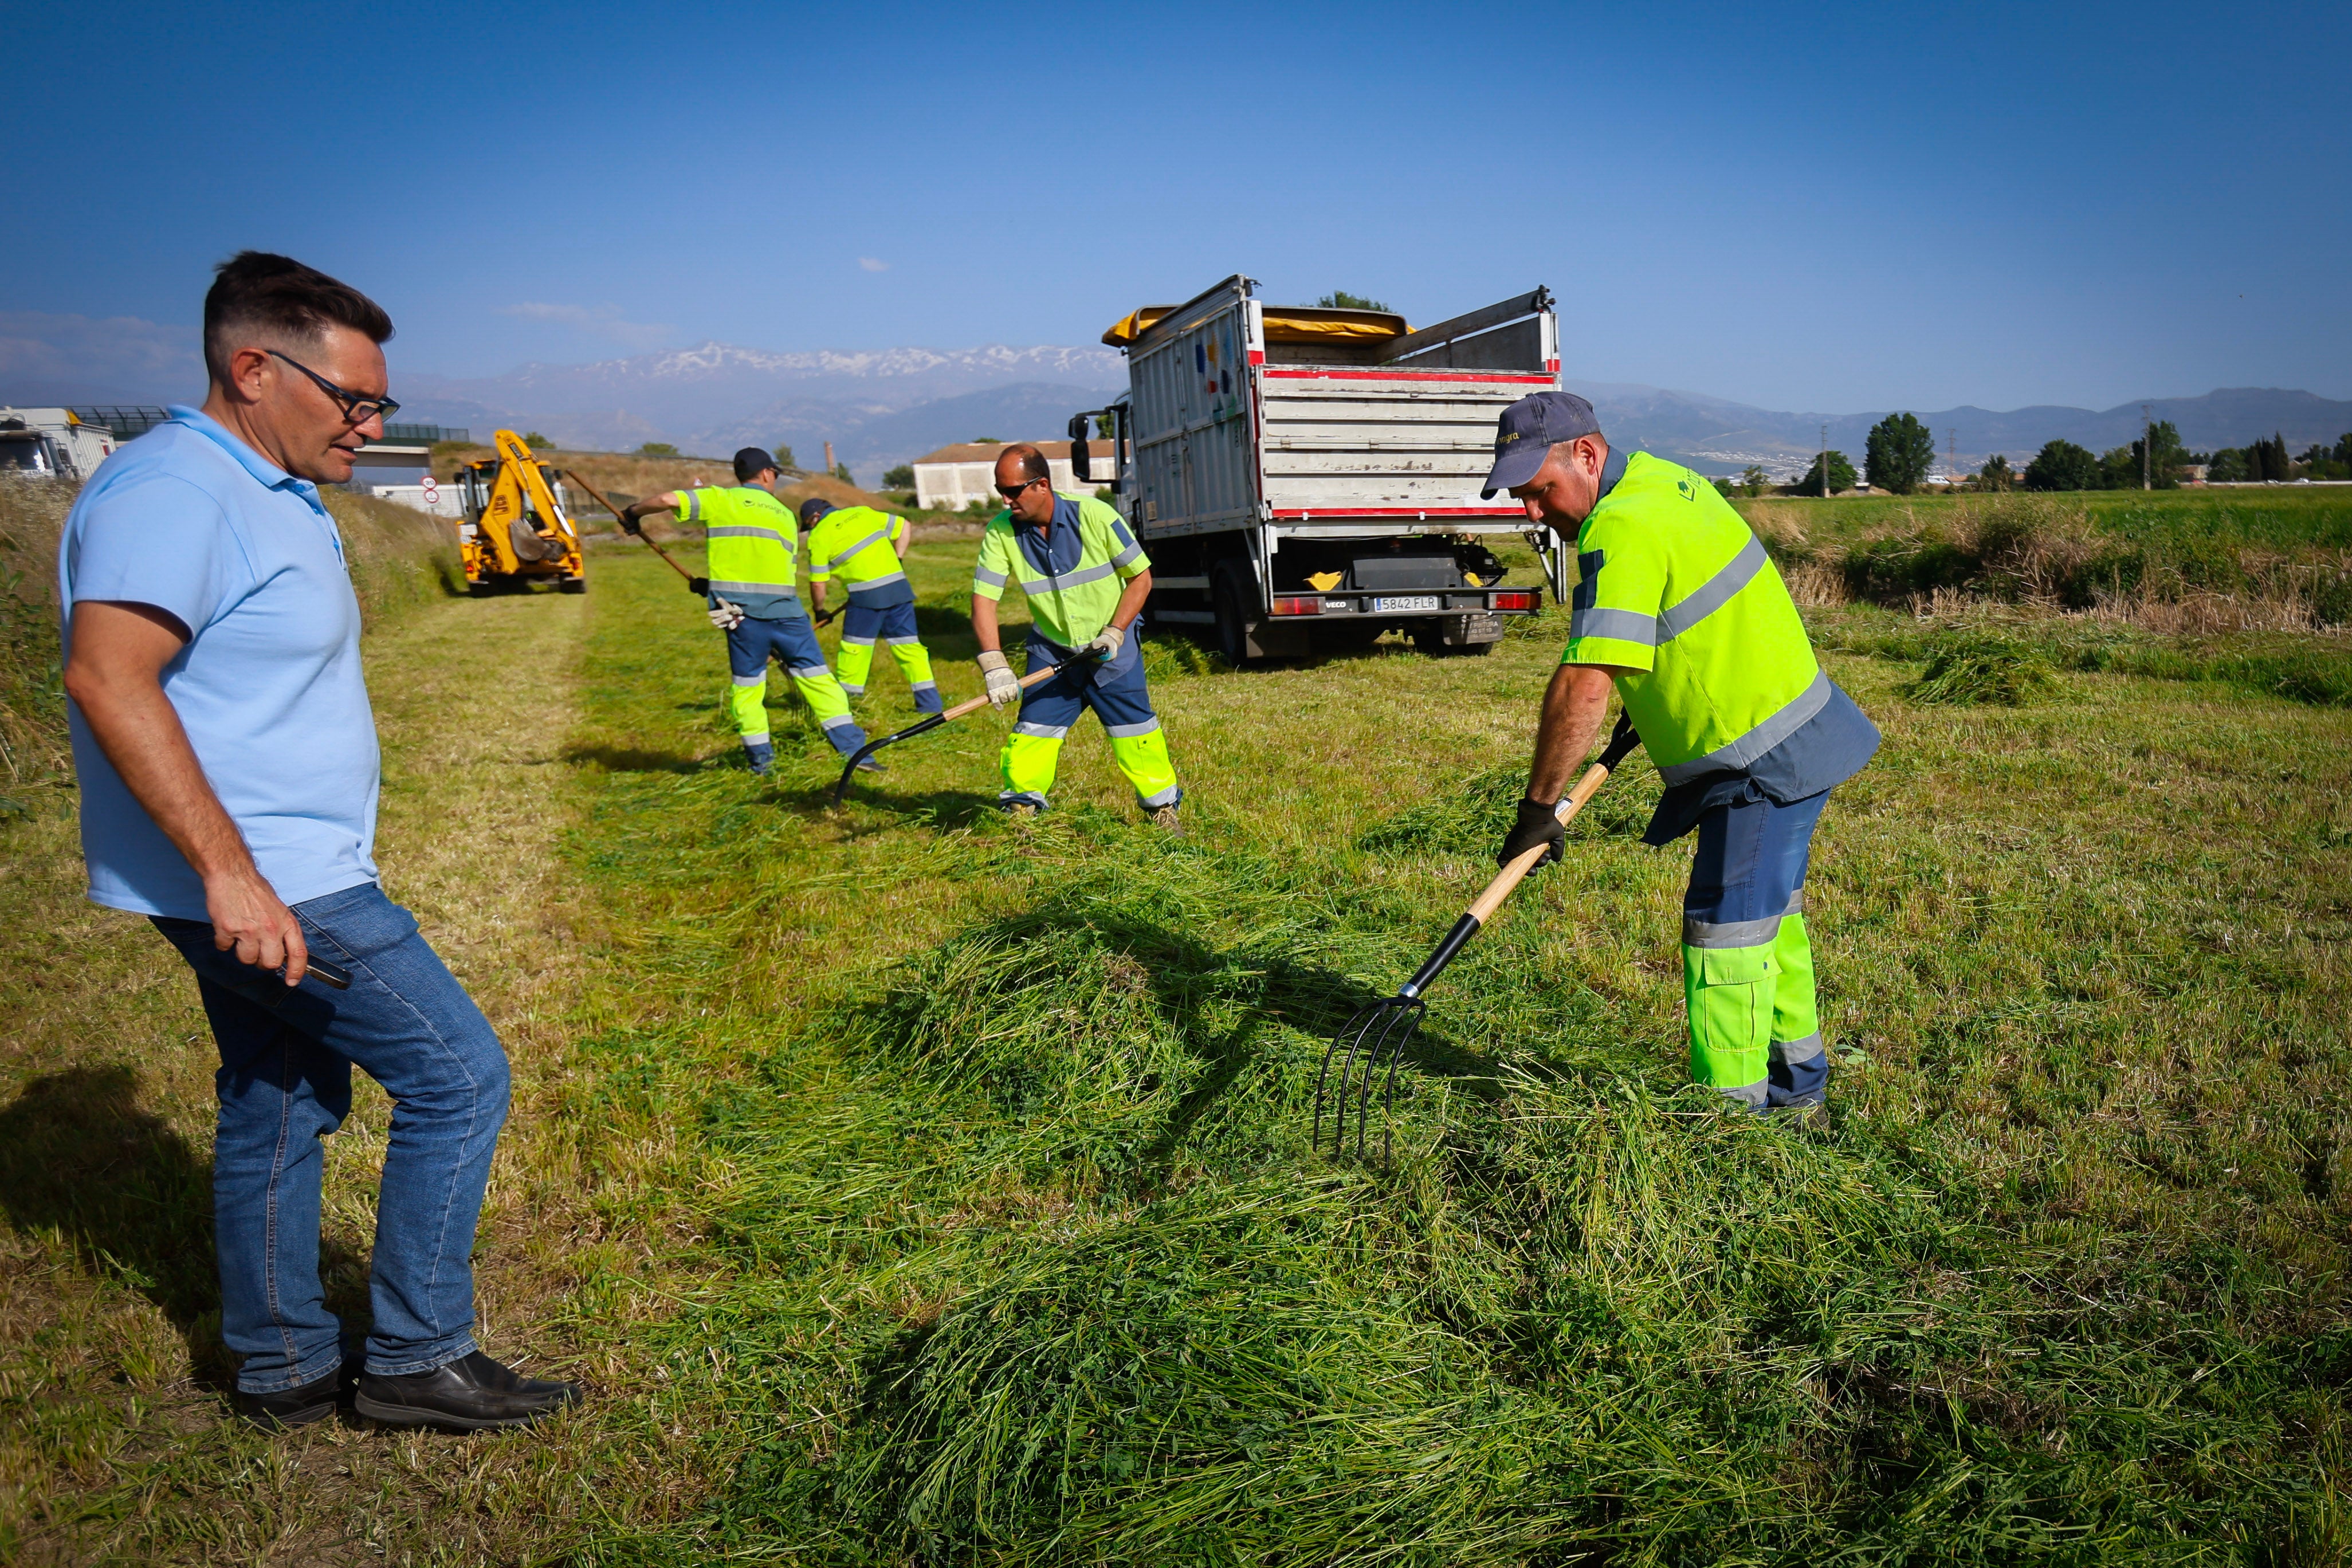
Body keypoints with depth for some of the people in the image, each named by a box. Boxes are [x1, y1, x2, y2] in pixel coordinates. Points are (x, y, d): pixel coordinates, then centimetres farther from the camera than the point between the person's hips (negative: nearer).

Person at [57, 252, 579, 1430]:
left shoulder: (268, 495, 15)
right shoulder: (172, 489, -17)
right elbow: (106, 676, -27)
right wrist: (229, 870, -31)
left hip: (271, 882, 10)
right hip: (263, 886, -10)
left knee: (281, 1109, 17)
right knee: (458, 1076, -4)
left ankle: (283, 1371, 31)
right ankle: (417, 1361, 9)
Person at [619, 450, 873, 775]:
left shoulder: (721, 500, 8)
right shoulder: (785, 515, 18)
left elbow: (668, 500, -5)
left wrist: (633, 513, 14)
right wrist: (715, 585, 25)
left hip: (741, 610, -1)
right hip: (784, 607, 1)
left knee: (747, 683, 11)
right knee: (815, 676, 5)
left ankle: (760, 757, 14)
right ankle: (853, 747, 1)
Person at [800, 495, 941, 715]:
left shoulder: (819, 536, 2)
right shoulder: (862, 512, 16)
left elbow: (818, 583, 2)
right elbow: (903, 526, 21)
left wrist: (819, 610, 18)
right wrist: (896, 560, 26)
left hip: (867, 595, -5)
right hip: (899, 587, 5)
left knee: (854, 646, 8)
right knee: (908, 644, 7)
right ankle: (930, 701, 3)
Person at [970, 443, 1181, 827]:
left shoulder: (1096, 517, -19)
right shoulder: (1000, 532, -12)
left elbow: (1141, 578, -8)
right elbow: (983, 599, -13)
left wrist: (1114, 633, -16)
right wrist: (994, 665, -25)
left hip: (1113, 651, -2)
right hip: (1051, 653, 2)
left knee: (1135, 731, -1)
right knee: (1032, 731, -4)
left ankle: (1162, 806, 17)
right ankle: (1021, 807, 14)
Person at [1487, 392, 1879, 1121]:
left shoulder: (1621, 529, -24)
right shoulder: (1660, 478, 8)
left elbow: (1584, 687, -32)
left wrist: (1539, 805, -25)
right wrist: (1654, 707, 21)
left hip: (1764, 758, -11)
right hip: (1792, 731, 11)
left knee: (1724, 933, -6)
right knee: (1769, 914, 21)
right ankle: (1797, 1087, 37)